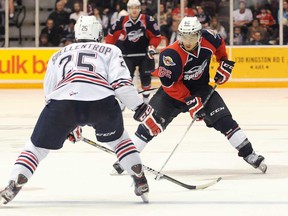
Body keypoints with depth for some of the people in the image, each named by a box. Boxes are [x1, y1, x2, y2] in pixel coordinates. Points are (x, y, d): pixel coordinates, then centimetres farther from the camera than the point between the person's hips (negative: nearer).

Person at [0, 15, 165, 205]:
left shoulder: (59, 55, 36)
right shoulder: (110, 51, 28)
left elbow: (50, 94, 35)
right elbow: (121, 83, 9)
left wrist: (69, 123, 47)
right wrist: (142, 110, 11)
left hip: (62, 102, 1)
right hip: (101, 101, -1)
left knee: (37, 145, 18)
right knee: (117, 138, 29)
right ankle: (141, 182, 22)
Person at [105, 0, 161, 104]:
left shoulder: (147, 20, -12)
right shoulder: (122, 21, -7)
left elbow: (156, 36, -5)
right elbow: (112, 35, 2)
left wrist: (152, 47, -16)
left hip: (144, 54, 0)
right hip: (128, 55, 0)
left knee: (145, 76, 5)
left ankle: (146, 98, 22)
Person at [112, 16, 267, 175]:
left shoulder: (208, 38, -16)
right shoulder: (171, 54, -31)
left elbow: (220, 44, 10)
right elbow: (170, 84, -27)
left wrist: (224, 63, 3)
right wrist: (190, 101, -30)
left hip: (201, 87, 3)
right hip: (174, 90, -3)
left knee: (223, 119, -8)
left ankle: (248, 154, 2)